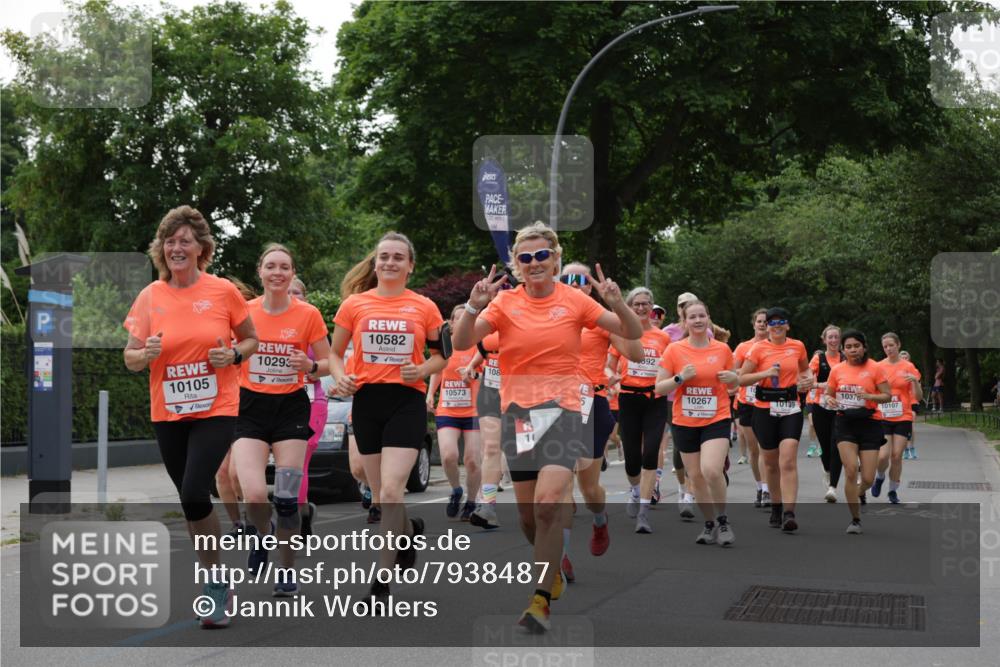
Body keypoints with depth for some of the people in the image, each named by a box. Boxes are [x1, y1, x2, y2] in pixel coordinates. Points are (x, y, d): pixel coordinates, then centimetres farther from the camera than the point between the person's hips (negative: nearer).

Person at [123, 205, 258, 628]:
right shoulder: (150, 296, 1)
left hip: (216, 410, -4)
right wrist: (146, 353, -18)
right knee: (191, 499, 11)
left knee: (194, 494, -19)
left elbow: (251, 339, 9)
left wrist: (233, 355, -13)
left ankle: (216, 583, -3)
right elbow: (130, 359, 4)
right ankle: (216, 581, 28)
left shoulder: (223, 291, -5)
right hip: (167, 414, 4)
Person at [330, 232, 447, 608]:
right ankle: (411, 530, 44)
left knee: (390, 492, -14)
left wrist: (422, 369, -10)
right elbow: (334, 354, 11)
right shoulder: (354, 305, 4)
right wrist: (340, 377, -9)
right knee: (382, 494, 10)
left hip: (407, 401, -2)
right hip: (366, 400, 2)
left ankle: (382, 583, -6)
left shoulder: (424, 308, 2)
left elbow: (440, 356, 10)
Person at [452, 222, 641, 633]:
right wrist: (475, 306, -26)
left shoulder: (573, 300, 0)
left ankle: (542, 599, -9)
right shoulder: (505, 302, 1)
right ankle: (551, 566, 38)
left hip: (564, 409, -2)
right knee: (528, 514, 7)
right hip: (518, 410, 2)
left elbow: (633, 334, 1)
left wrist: (617, 304, -18)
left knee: (547, 503, -20)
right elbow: (461, 343, -9)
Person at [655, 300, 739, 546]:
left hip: (716, 419, -2)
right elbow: (659, 388, -1)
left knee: (711, 470, -21)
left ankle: (723, 520, 0)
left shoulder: (722, 349, 1)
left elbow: (735, 383, 15)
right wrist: (680, 378, -17)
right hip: (684, 422, 2)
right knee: (696, 476, 7)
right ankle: (710, 524, 25)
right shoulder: (674, 350, -2)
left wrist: (731, 377, -8)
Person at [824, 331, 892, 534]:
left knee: (867, 478, -3)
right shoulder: (837, 370, 4)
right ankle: (855, 519, -3)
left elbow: (887, 395, -5)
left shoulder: (875, 368, -3)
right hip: (845, 423, 1)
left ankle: (858, 494, 37)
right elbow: (829, 394, 16)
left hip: (869, 423, -1)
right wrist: (830, 401, -8)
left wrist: (869, 396, -23)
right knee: (851, 469, -16)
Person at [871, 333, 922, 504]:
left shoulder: (908, 367, 0)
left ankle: (893, 491, 15)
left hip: (903, 418, 0)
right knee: (883, 456, -11)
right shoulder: (878, 367, 4)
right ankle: (880, 477, 19)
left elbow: (918, 397, -2)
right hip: (882, 418, 1)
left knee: (896, 456, -1)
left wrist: (915, 381, -19)